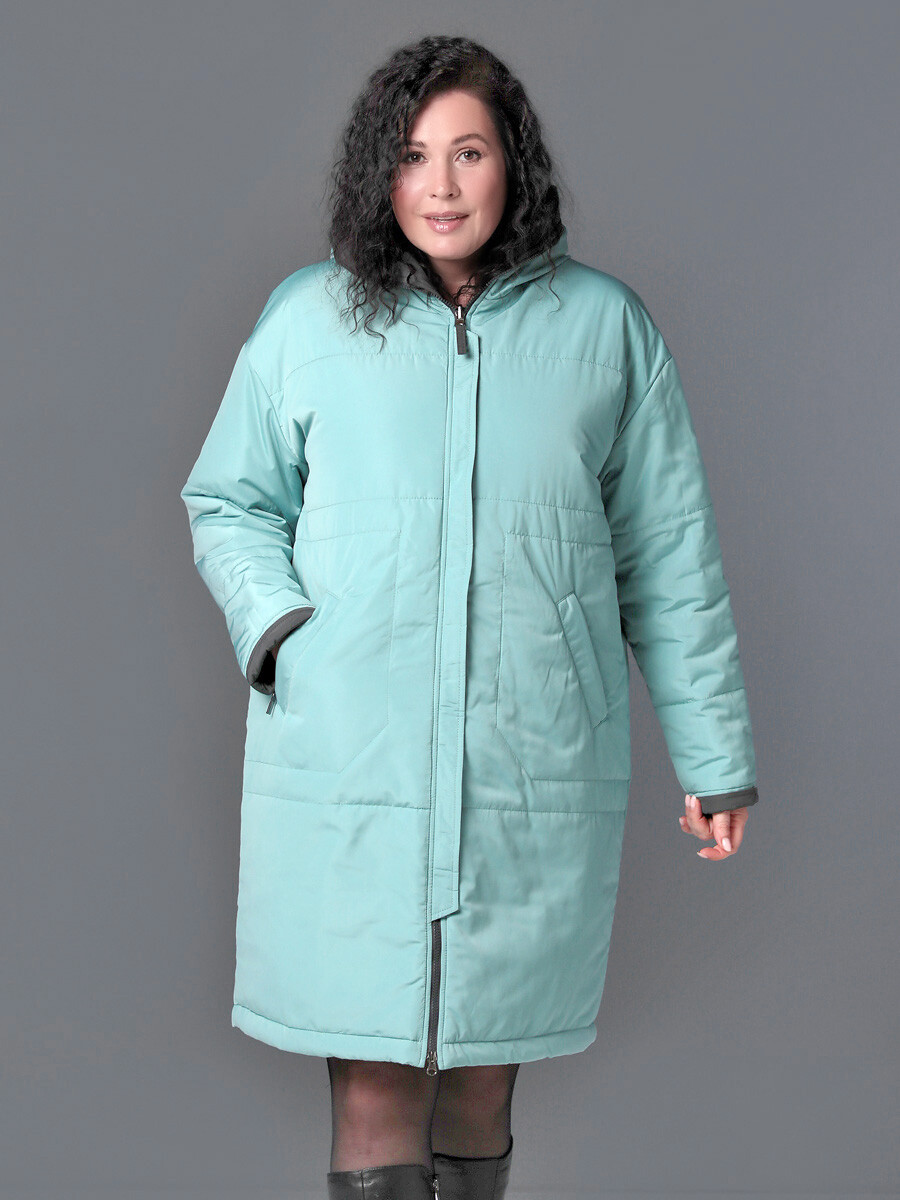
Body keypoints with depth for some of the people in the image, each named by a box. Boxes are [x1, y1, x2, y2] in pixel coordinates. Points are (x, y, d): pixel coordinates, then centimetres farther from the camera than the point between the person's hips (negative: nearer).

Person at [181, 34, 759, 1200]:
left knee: (488, 1049, 12)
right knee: (372, 1062, 1)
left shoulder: (604, 326, 3)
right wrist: (276, 625, -6)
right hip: (349, 758, 0)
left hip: (536, 765, 1)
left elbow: (668, 556, 7)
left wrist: (713, 753, 8)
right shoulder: (308, 319, 3)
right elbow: (228, 501, 13)